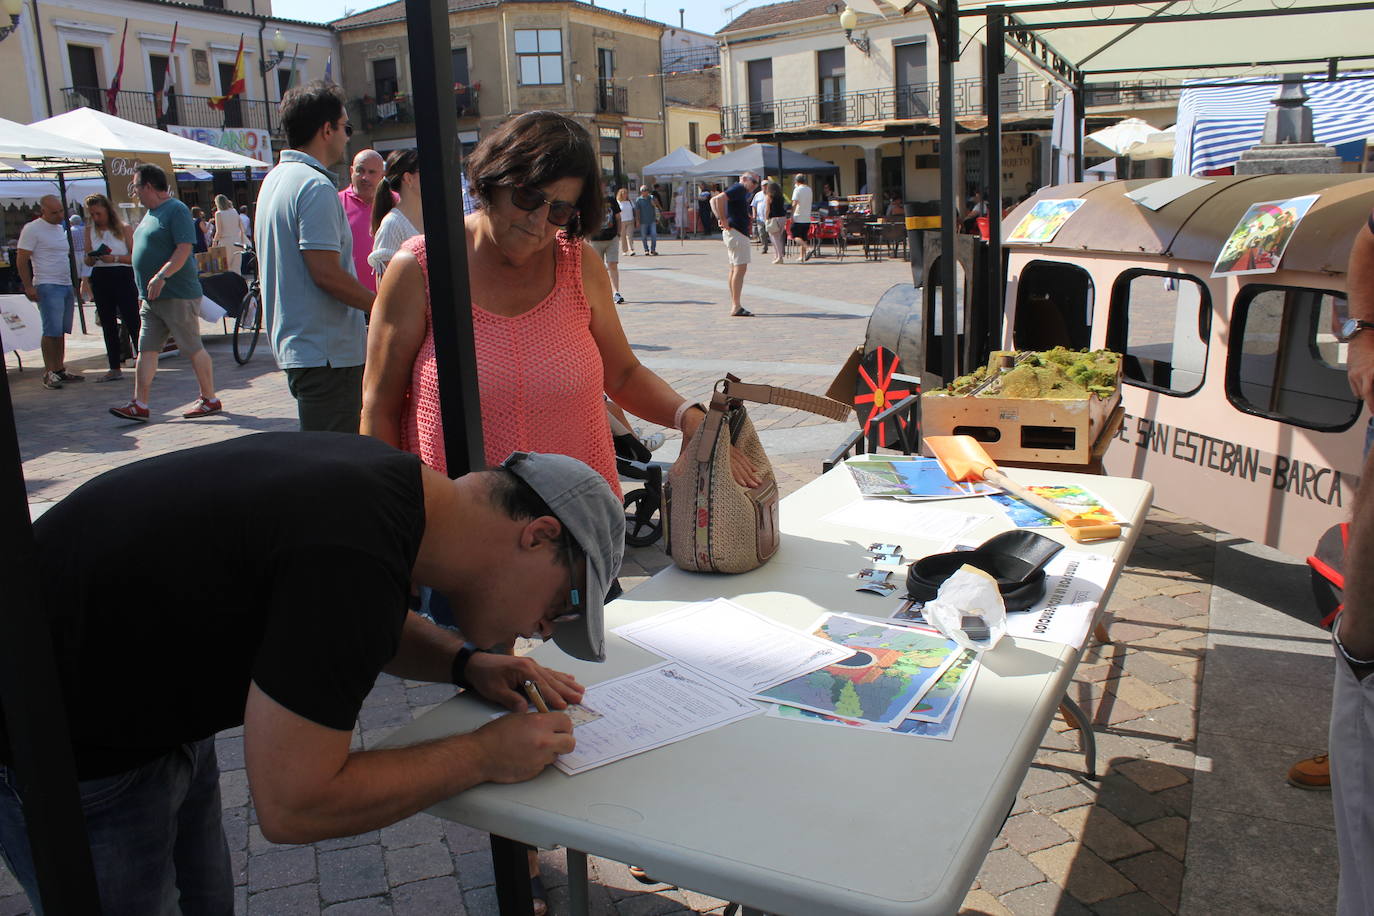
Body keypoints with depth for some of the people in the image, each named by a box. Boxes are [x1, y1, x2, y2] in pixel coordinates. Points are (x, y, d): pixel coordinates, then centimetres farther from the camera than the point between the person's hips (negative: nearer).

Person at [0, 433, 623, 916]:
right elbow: (293, 806, -28)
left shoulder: (385, 479, -8)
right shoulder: (354, 559, -36)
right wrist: (483, 756, -21)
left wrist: (464, 663, -2)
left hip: (156, 701, 8)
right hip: (69, 755, -8)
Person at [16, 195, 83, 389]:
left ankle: (60, 370, 12)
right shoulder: (32, 229, -5)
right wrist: (28, 287, -15)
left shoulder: (61, 228, 17)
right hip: (48, 286, -7)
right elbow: (22, 260, -9)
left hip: (67, 286, 7)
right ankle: (49, 373, -7)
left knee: (62, 331, 8)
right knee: (52, 331, -11)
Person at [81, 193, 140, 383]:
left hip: (122, 276, -5)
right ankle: (115, 368, 14)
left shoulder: (124, 228, -1)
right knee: (108, 325, 8)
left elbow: (135, 257, -5)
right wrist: (92, 257, -11)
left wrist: (115, 258, -19)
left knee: (132, 321, -8)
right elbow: (87, 261, 11)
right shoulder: (89, 231, 11)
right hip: (100, 279, 5)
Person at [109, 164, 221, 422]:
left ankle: (210, 399, 10)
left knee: (193, 348, -1)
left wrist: (161, 276, -30)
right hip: (151, 297, 9)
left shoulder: (176, 210, -11)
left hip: (178, 295, -9)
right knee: (146, 350, 4)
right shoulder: (150, 213, 18)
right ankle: (139, 405, 4)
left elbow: (184, 249, -21)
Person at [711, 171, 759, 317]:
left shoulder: (742, 191, 20)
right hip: (736, 232, -11)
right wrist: (723, 220, -20)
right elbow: (719, 198, -25)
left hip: (733, 232, 11)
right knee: (740, 268, -12)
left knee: (734, 268, 12)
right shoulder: (739, 188, -9)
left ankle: (734, 306, 17)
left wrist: (720, 219, 9)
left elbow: (713, 200, 23)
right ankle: (736, 307, -14)